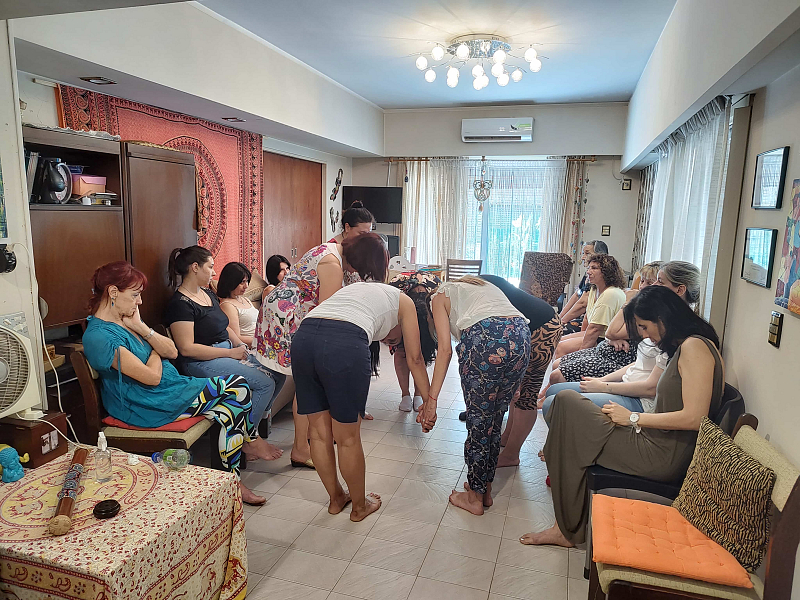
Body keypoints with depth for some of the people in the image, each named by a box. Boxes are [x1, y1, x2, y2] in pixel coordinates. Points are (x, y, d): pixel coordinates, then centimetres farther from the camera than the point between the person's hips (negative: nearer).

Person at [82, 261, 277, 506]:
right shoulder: (98, 336, -21)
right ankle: (252, 441, 13)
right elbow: (152, 377, -21)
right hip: (150, 407, -9)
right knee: (238, 387, -11)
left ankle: (232, 482, 8)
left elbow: (172, 352, 4)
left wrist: (140, 327, -8)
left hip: (170, 390, 9)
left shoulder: (124, 321, 9)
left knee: (231, 412, -6)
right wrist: (156, 350, -1)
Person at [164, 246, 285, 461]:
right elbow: (187, 348, -20)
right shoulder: (180, 304, -13)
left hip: (228, 352, 9)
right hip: (202, 362, -9)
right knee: (265, 383, -21)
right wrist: (231, 353, -18)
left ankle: (255, 416, 14)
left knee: (277, 374, -4)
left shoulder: (209, 294, 15)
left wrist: (240, 345, 4)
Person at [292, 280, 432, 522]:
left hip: (302, 337, 6)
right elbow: (415, 359, 23)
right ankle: (359, 506, 34)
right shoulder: (404, 302, 25)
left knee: (319, 430, 19)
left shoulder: (356, 288, 39)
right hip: (345, 344, -6)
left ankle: (336, 498, 41)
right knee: (348, 437, 12)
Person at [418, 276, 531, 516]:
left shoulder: (440, 296, 21)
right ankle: (486, 489, 37)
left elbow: (445, 349, 5)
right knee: (495, 420, 21)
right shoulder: (486, 285, 37)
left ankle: (475, 497, 28)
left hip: (484, 338, -6)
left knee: (478, 421, 11)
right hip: (521, 336, 6)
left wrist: (431, 398, 2)